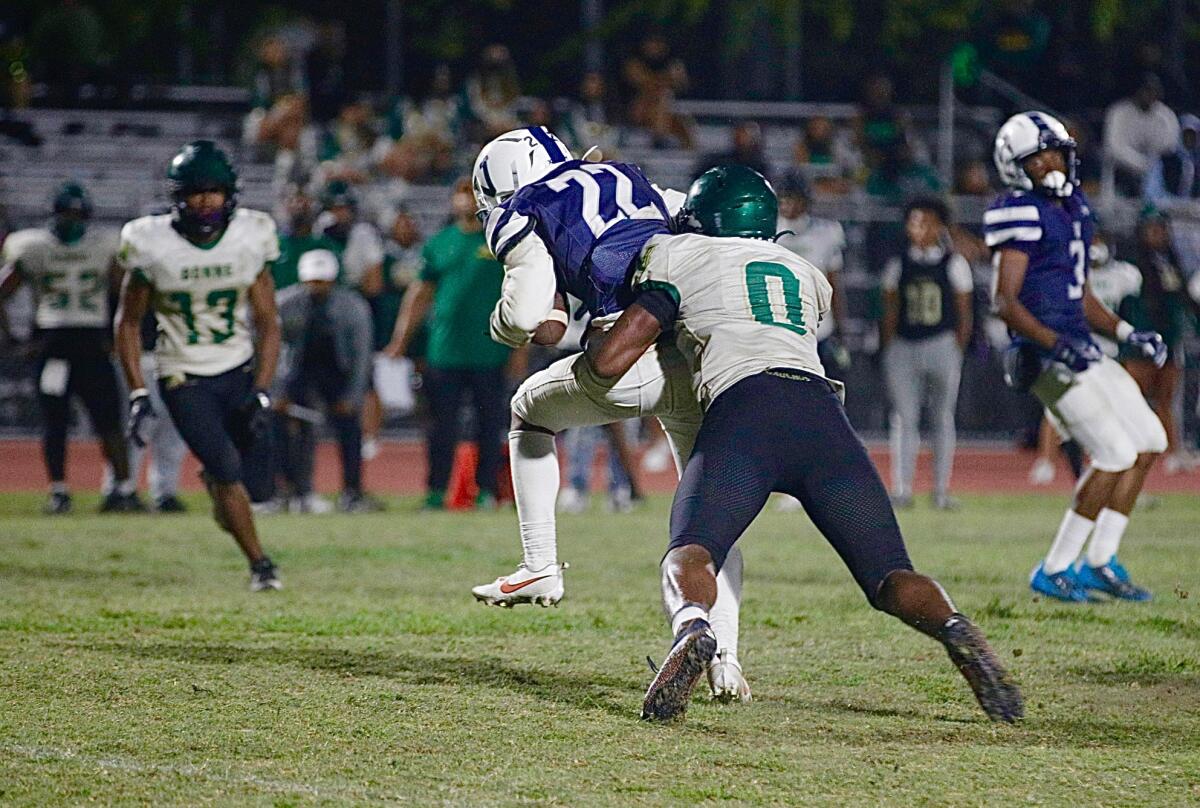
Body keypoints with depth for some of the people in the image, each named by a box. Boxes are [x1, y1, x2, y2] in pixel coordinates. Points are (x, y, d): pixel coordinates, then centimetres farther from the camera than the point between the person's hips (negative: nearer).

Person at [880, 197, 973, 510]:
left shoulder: (954, 264, 3)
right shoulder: (898, 266, 8)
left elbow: (964, 316, 4)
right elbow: (890, 314, 9)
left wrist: (957, 352, -3)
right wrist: (889, 352, 1)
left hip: (942, 345, -1)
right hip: (903, 347, 1)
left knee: (943, 418, 5)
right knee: (904, 417, -4)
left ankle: (941, 490, 10)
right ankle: (901, 488, -5)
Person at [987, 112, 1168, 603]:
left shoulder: (1074, 211, 17)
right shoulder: (1021, 216, -11)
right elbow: (1005, 301, -18)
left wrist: (1127, 334, 12)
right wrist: (1055, 344, -30)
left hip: (1081, 350, 10)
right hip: (1045, 356, -10)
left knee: (1149, 442, 11)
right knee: (1115, 455, -13)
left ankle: (1100, 562, 14)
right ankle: (1054, 571, -4)